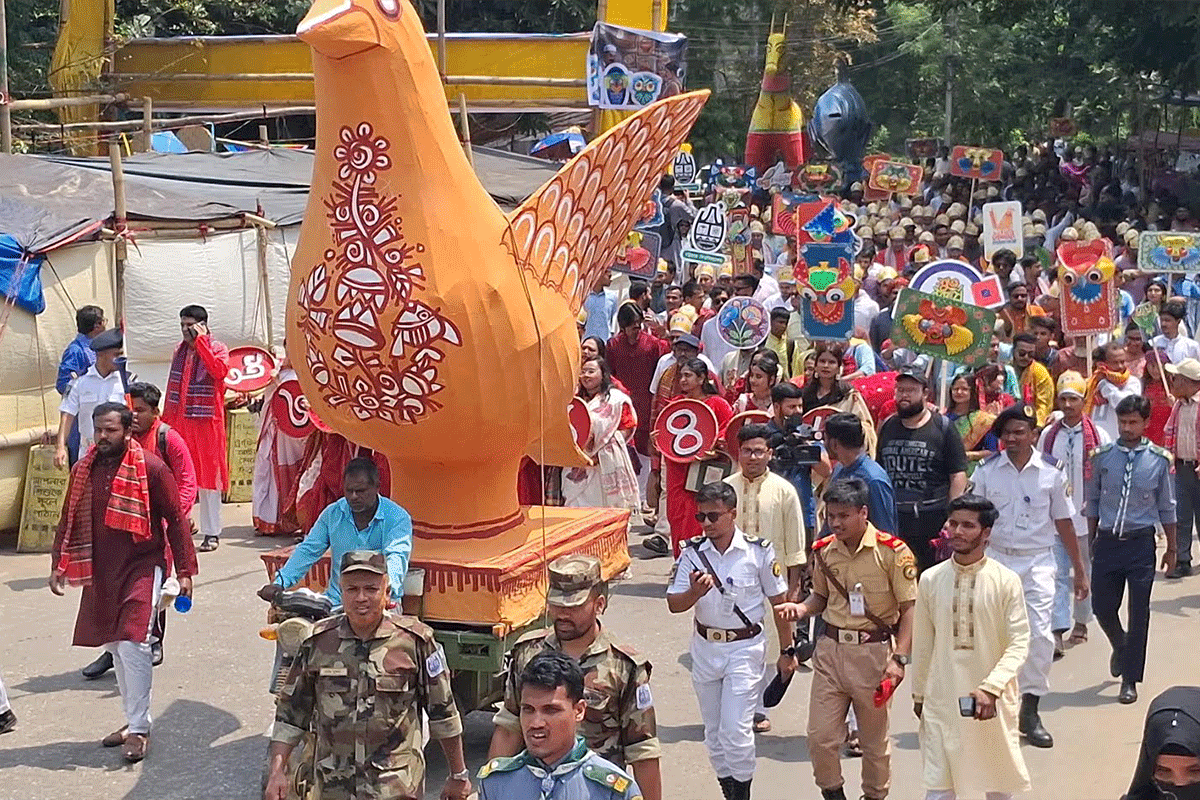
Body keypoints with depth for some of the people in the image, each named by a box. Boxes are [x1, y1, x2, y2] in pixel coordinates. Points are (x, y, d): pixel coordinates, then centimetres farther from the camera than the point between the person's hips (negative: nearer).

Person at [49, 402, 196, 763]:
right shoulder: (83, 470, 5)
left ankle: (138, 729, -3)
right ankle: (134, 720, 24)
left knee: (133, 643, -13)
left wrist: (184, 570, -8)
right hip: (100, 572, 6)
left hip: (141, 568, -5)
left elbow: (175, 520, -6)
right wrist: (58, 564, 6)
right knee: (115, 645, 11)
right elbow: (69, 520, 14)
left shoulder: (151, 468, -10)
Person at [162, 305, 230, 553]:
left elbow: (219, 370, -25)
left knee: (207, 475, -1)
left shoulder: (217, 348, -3)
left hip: (206, 422, -6)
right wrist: (166, 419, 13)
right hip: (179, 421, 6)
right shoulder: (180, 350, 14)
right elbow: (173, 387, 17)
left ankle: (211, 533, 5)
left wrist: (200, 340, -19)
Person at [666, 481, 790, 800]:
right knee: (714, 731, 13)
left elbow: (778, 601, -2)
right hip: (705, 646, 4)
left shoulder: (759, 551, -11)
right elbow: (674, 605, -4)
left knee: (736, 730, -9)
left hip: (745, 647, -4)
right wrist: (695, 592, -26)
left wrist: (786, 650, 2)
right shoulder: (692, 552, -4)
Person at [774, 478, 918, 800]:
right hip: (830, 650, 4)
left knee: (874, 739, 11)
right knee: (820, 736, 2)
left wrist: (898, 658, -17)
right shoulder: (823, 550, 3)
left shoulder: (892, 551, -11)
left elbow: (909, 608, -9)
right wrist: (801, 608, -3)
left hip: (872, 651, -4)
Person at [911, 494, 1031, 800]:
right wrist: (919, 694, 15)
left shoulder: (1005, 581, -8)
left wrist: (991, 688, -23)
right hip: (942, 698, 1)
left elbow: (1019, 643, -11)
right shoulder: (931, 580, -1)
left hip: (993, 700, -1)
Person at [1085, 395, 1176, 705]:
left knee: (1139, 613, 2)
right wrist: (1091, 541, 11)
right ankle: (1120, 647, 41)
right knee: (1102, 607, 7)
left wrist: (1171, 548, 9)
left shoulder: (1160, 460, -3)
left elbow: (1167, 508, 5)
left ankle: (1130, 679, 15)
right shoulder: (1102, 456, 0)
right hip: (1107, 541, 2)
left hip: (1141, 543, -2)